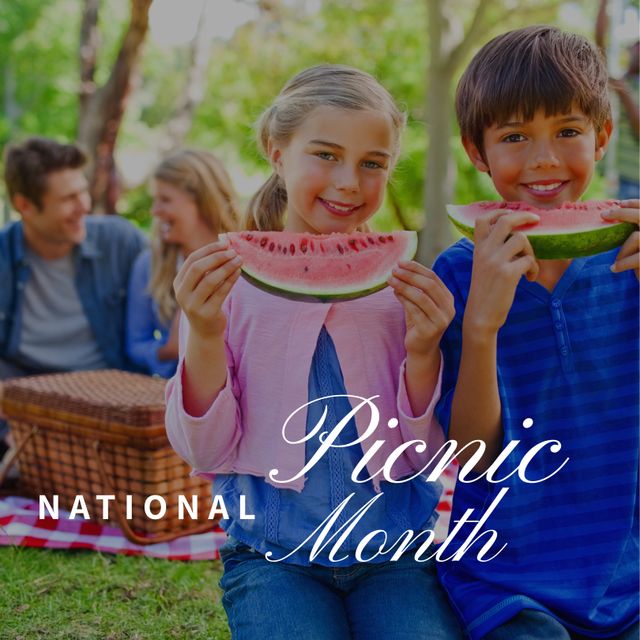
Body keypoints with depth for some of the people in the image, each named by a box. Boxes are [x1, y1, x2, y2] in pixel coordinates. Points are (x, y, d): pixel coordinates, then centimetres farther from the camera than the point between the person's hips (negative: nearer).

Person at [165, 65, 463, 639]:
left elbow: (423, 454, 0)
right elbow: (205, 451, -4)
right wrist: (204, 335, -19)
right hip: (274, 556, -1)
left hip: (393, 554, 1)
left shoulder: (402, 286, 2)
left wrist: (423, 351, -17)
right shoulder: (228, 281, -1)